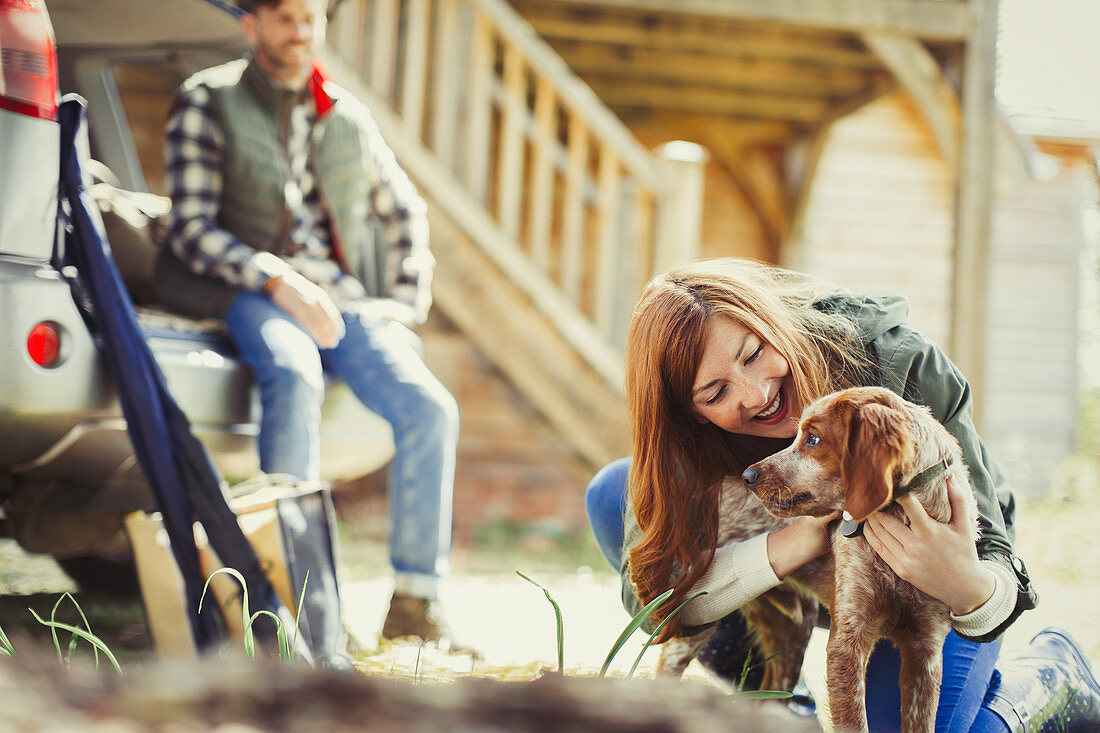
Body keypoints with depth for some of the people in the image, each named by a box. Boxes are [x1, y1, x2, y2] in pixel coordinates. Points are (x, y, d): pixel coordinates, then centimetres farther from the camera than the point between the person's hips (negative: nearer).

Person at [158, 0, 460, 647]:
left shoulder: (347, 116, 21)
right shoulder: (207, 102, 8)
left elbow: (404, 211, 29)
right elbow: (193, 229, -2)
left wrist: (406, 302, 12)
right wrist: (277, 280, -17)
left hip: (345, 298, 4)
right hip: (251, 293, -4)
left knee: (430, 405, -22)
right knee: (295, 373, -38)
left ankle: (416, 602, -15)